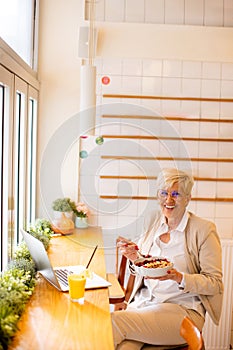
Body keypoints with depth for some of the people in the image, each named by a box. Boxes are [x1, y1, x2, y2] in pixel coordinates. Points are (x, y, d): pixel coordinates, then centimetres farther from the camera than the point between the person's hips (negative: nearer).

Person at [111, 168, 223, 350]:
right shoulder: (153, 220, 10)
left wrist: (179, 278, -21)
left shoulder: (204, 229, -6)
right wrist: (134, 258, -5)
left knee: (114, 321, -26)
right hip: (143, 301, 4)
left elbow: (215, 283, -5)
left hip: (182, 308, -4)